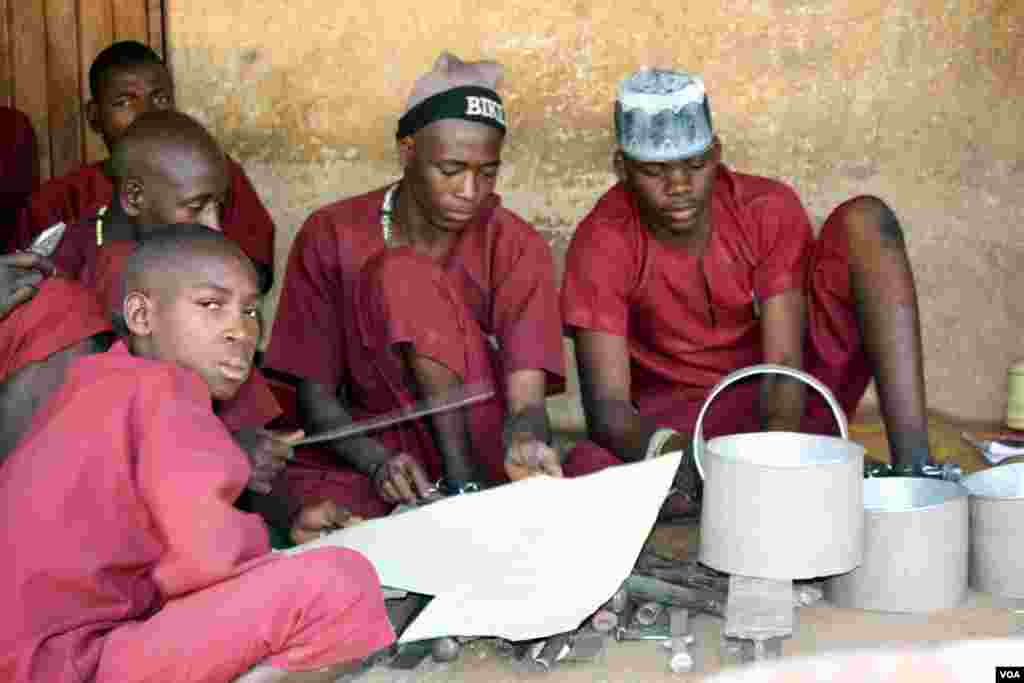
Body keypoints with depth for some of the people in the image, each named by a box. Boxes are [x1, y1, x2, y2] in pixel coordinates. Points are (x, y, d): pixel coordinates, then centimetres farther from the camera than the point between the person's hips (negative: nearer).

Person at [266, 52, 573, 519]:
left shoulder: (517, 249, -7)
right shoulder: (332, 237, -5)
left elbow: (526, 399, -17)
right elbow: (316, 395, -5)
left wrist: (525, 444, -41)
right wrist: (379, 463, -24)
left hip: (482, 449, 0)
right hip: (374, 444, 1)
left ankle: (466, 482, -18)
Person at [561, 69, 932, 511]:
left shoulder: (769, 209, -13)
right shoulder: (601, 243, -17)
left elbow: (783, 363, -19)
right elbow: (606, 403, -23)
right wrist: (669, 451, -45)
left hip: (783, 399, 1)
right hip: (679, 421, -1)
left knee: (865, 221, -19)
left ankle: (913, 466, -28)